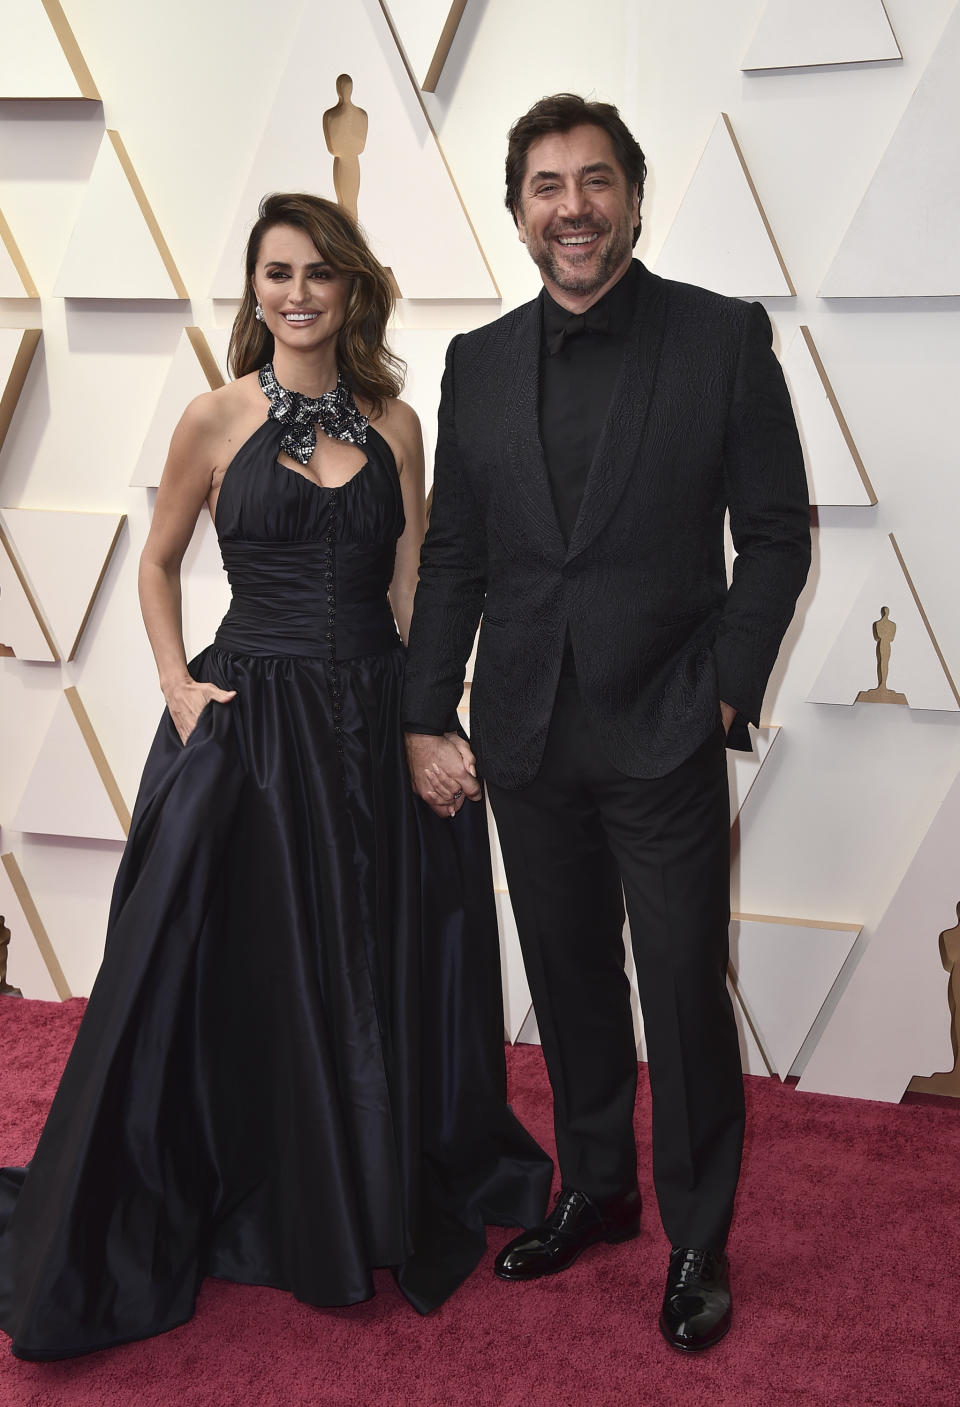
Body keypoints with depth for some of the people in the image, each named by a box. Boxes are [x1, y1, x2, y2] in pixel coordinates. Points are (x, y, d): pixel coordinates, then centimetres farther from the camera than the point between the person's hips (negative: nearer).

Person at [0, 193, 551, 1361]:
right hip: (250, 724, -2)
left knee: (382, 971, 11)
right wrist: (177, 683, -5)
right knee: (243, 975, 6)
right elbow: (157, 566, 8)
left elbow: (412, 586, 6)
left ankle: (387, 1205, 35)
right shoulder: (216, 421, -1)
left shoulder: (392, 422, 6)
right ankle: (246, 1212, 30)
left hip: (375, 724, 3)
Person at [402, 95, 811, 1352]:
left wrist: (726, 691, -9)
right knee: (569, 984, 16)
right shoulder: (480, 362, 7)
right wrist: (425, 720, 5)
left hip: (665, 733, -3)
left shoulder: (725, 337, -3)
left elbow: (776, 533, -2)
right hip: (527, 738, 4)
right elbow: (452, 555, 9)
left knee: (684, 995, 4)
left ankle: (699, 1241, 25)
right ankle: (595, 1191, 36)